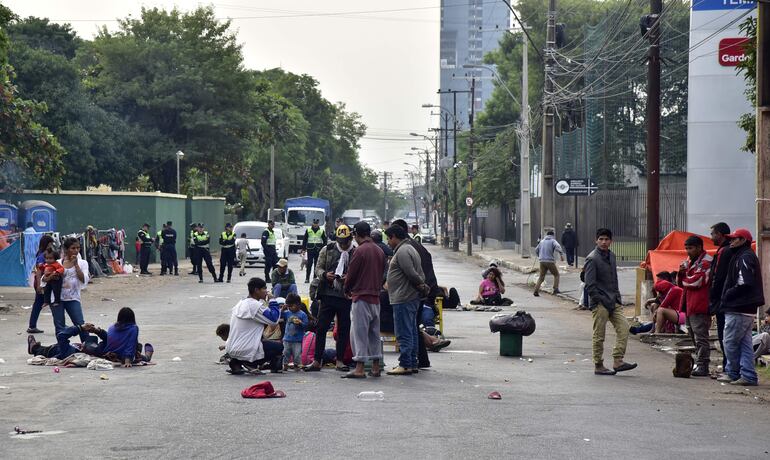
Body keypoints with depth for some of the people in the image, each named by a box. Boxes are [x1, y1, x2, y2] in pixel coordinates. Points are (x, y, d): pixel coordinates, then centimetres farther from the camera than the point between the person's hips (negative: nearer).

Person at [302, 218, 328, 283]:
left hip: (318, 249, 1)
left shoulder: (322, 231, 5)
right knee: (309, 264, -5)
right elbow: (304, 240, 8)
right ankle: (307, 278, -3)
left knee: (317, 264, 5)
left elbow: (325, 241, 10)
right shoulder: (308, 230, 5)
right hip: (310, 249, -1)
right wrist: (304, 249, 4)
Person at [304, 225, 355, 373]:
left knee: (344, 329, 5)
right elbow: (318, 268, 8)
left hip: (346, 297, -1)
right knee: (321, 327, 0)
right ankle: (317, 361, 4)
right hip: (328, 294, 1)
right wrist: (325, 274, -13)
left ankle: (339, 360, 15)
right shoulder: (327, 250, 7)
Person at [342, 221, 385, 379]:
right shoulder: (379, 251, 9)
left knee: (359, 333, -5)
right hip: (376, 297, 7)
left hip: (361, 296, -7)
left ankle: (359, 368, -8)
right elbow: (382, 274, 13)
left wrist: (347, 290, 8)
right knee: (374, 333, 12)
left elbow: (351, 274, -9)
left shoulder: (360, 250, -13)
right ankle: (376, 367, 14)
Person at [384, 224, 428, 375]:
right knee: (411, 332, 14)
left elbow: (412, 274, -20)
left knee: (404, 333, -8)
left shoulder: (402, 252, -15)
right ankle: (412, 363, 19)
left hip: (403, 299, -11)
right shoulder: (410, 249, 20)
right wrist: (422, 286, 7)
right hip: (413, 297, 11)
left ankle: (405, 364, -8)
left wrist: (421, 285, -5)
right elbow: (420, 274, 19)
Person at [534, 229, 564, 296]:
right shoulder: (553, 241, -1)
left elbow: (536, 250, 23)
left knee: (541, 277, 10)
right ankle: (555, 289, 0)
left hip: (542, 261, 4)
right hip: (550, 261, -4)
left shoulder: (542, 241, 15)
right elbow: (557, 246, -23)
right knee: (556, 275, 13)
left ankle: (536, 291, -1)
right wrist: (562, 254, -32)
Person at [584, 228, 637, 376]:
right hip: (599, 303, -7)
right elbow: (589, 285, -15)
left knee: (623, 327, -4)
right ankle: (598, 366, 7)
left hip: (613, 301, 7)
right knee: (599, 336, -1)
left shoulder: (611, 256, 13)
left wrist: (617, 297, 13)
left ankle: (618, 361, -2)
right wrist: (601, 301, -16)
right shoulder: (592, 259, -11)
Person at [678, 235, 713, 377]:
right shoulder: (689, 261, 20)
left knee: (701, 337, -9)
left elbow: (697, 281, -19)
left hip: (700, 306, -10)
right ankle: (698, 364, 19)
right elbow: (681, 282, 19)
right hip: (689, 305, 10)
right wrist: (682, 272, -2)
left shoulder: (706, 261, -9)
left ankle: (702, 366, -8)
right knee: (694, 337, 13)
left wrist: (684, 280, -1)